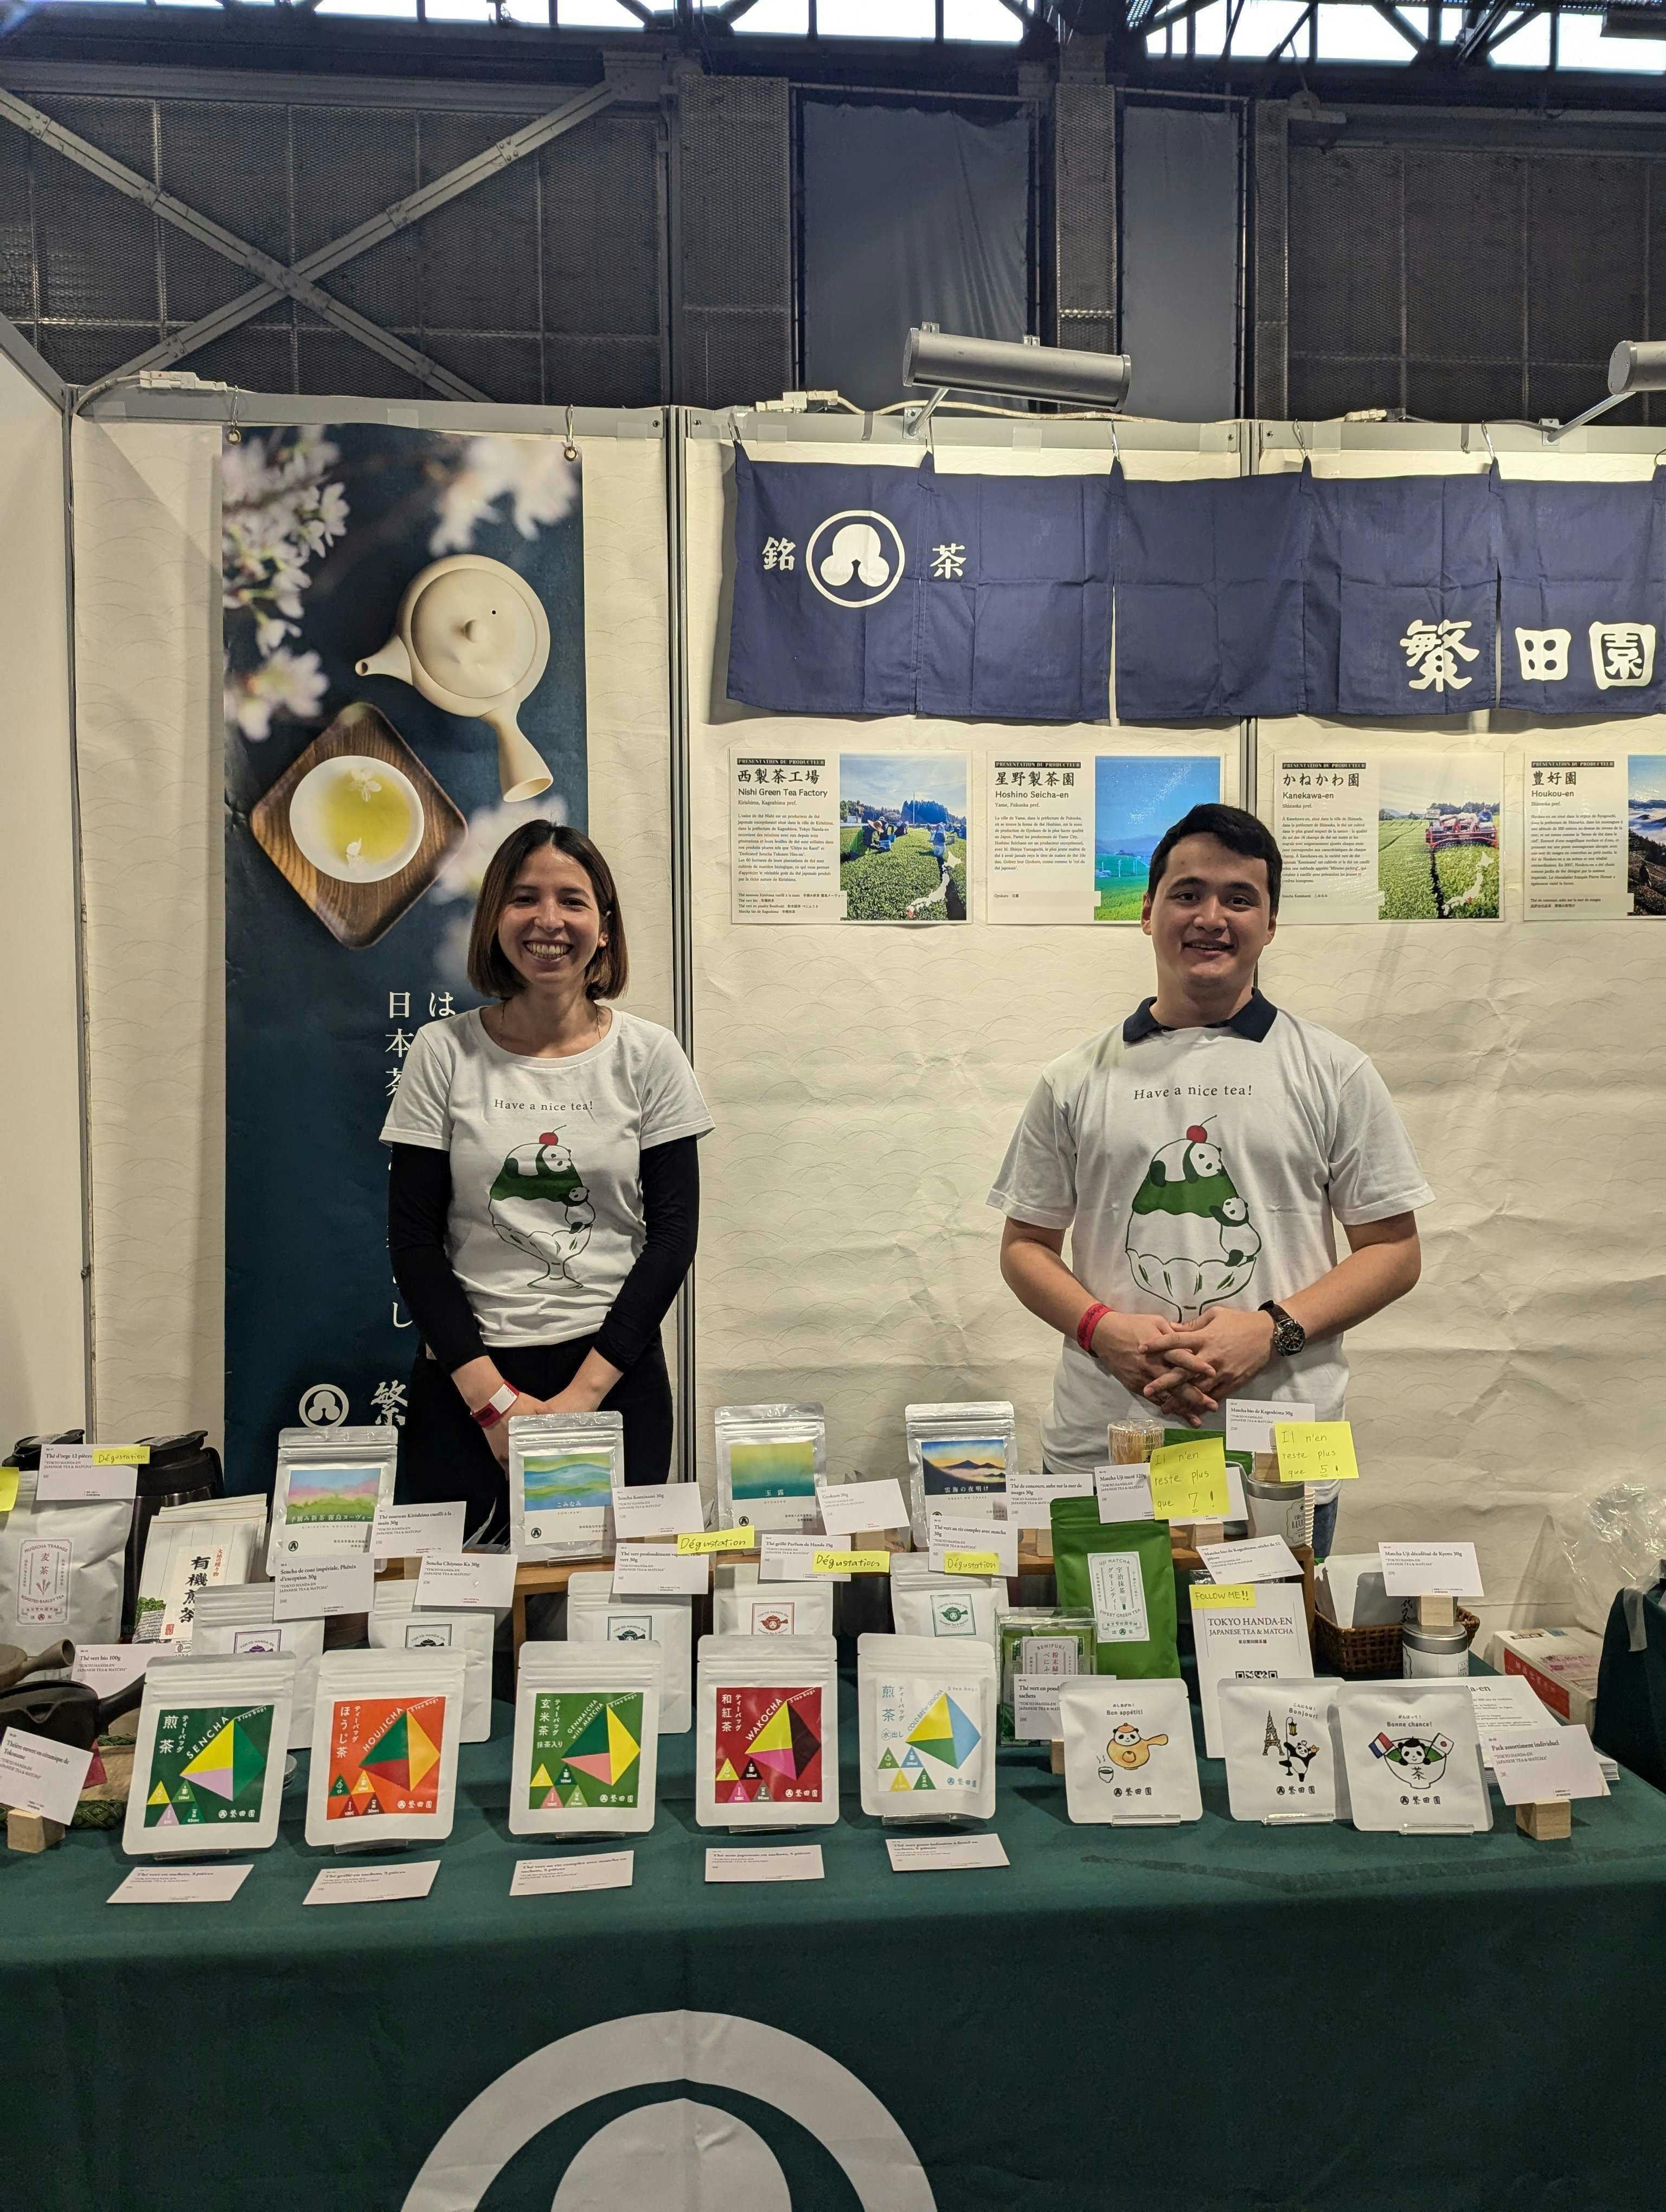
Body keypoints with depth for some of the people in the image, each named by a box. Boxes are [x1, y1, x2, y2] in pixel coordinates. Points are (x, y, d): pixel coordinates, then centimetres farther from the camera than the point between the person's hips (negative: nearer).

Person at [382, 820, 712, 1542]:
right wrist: (492, 1397, -10)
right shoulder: (443, 1051, 0)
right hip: (465, 1373, 0)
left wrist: (584, 1391, -10)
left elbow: (673, 1232, -2)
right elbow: (413, 1238, -1)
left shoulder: (649, 1055, 0)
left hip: (617, 1375, 0)